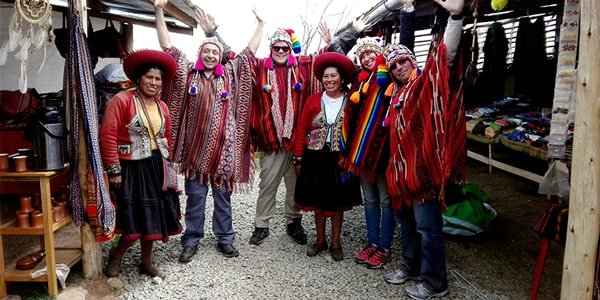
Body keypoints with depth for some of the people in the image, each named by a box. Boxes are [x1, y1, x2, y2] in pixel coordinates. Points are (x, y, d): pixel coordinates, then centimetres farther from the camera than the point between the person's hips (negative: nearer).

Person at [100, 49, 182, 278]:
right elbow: (108, 135, -15)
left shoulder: (162, 106, 10)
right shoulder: (122, 100, -11)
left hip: (156, 167, 6)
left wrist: (164, 164, 17)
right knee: (136, 220, -2)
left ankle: (146, 263, 30)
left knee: (152, 217, 13)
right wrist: (114, 170, -16)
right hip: (132, 168, -6)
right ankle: (115, 257, 25)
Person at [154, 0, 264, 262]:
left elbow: (249, 52, 15)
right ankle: (191, 241, 21)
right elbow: (167, 47, 2)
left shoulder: (230, 73, 8)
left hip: (224, 147, 1)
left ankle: (225, 239, 25)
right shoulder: (188, 72, 4)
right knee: (195, 197, 7)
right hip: (196, 148, -1)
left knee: (223, 196, 11)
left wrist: (261, 24, 18)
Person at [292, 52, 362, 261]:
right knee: (317, 201, 12)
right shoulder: (314, 100, -1)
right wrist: (298, 159, -2)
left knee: (337, 202, 11)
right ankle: (320, 240, 30)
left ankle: (335, 243, 26)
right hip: (315, 158, 1)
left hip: (339, 159, -1)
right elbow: (301, 131, 0)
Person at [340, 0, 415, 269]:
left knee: (386, 200, 6)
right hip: (361, 148, 5)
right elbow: (352, 116, 16)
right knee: (370, 199, 15)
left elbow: (405, 47, -11)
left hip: (384, 147, -5)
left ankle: (384, 248, 18)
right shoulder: (360, 80, 11)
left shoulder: (390, 73, -3)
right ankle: (372, 243, 28)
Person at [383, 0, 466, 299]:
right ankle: (410, 266, 37)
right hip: (401, 166, 9)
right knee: (406, 221, 20)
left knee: (426, 226, 0)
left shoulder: (426, 82, -8)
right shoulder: (396, 91, 15)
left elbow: (446, 55, -26)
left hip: (422, 165, -8)